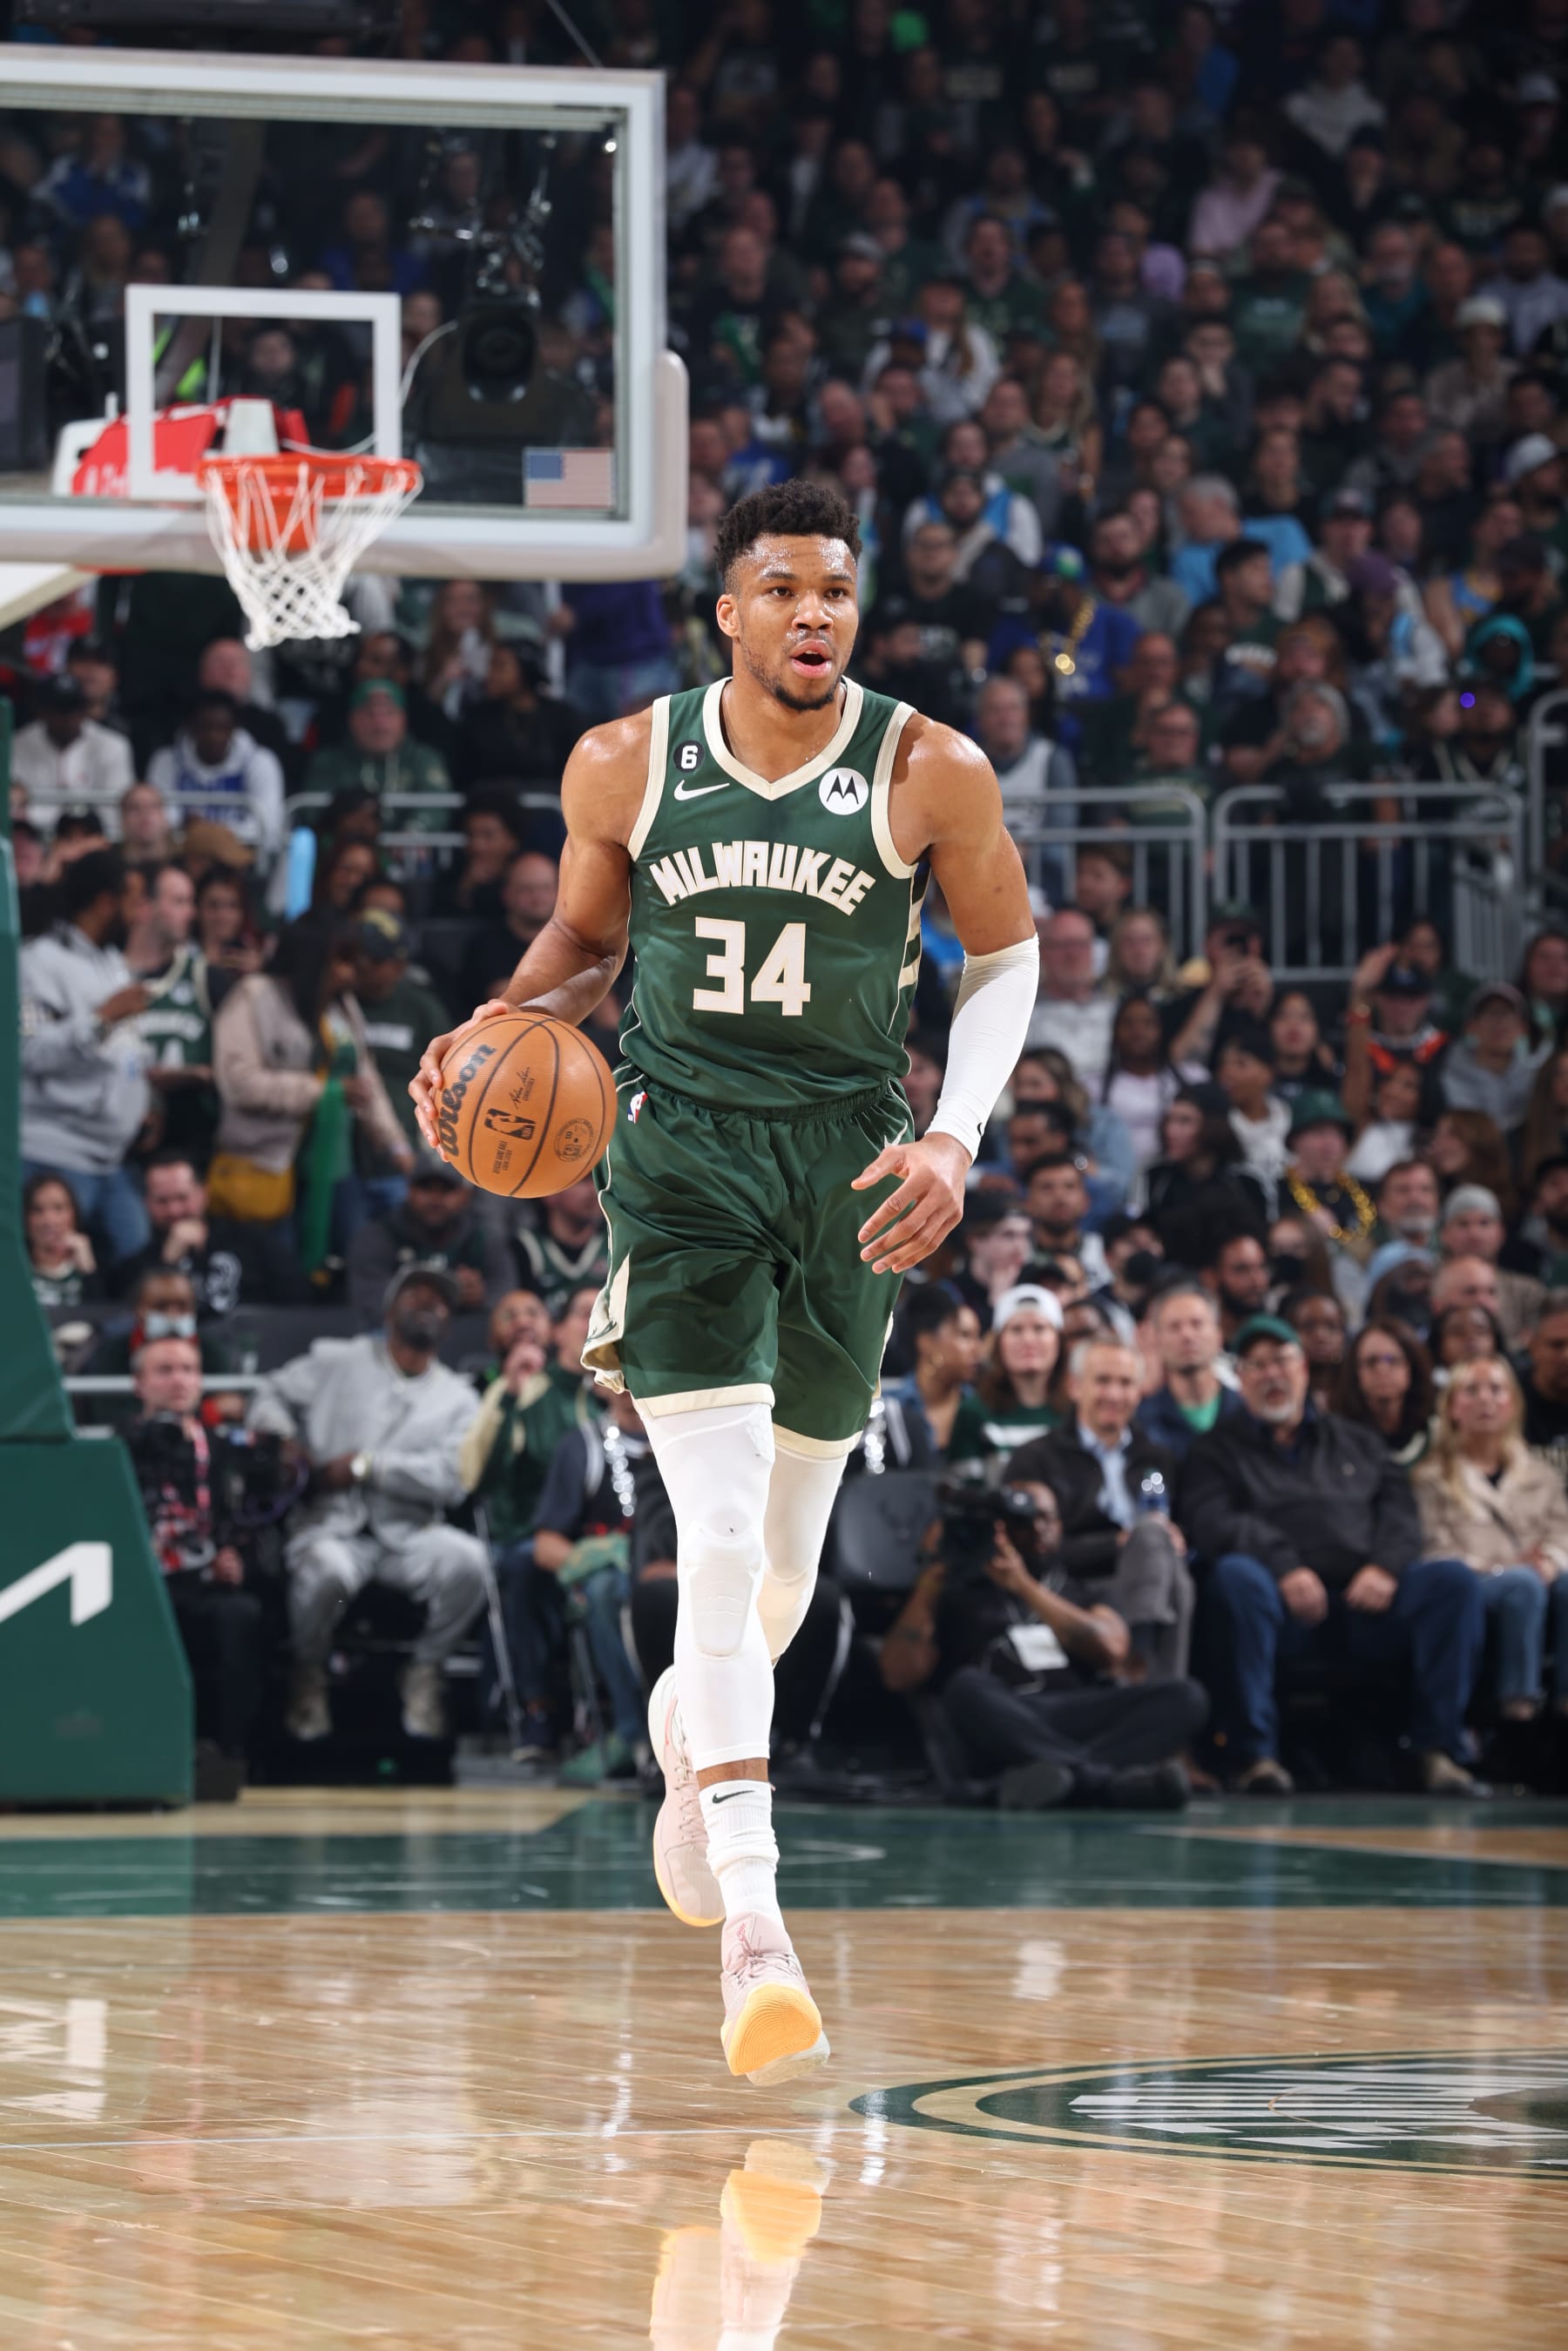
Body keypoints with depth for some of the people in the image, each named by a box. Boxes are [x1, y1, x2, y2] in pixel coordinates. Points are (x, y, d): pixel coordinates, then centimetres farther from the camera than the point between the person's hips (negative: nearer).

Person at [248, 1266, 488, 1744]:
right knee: (326, 1569, -38)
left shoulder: (457, 1397, 15)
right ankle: (309, 1676, -7)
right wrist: (283, 1437, -5)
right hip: (333, 1527, -1)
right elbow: (271, 1395, 19)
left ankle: (424, 1669, -6)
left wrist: (365, 1464, -10)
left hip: (407, 1533, 1)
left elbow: (452, 1477, 0)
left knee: (468, 1559, -32)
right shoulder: (336, 1361, 16)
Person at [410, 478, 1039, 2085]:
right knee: (721, 1537, -16)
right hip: (684, 1156, -2)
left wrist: (957, 1136, -8)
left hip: (850, 1167, 2)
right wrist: (503, 1030, -6)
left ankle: (692, 1722, 50)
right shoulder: (624, 766, -4)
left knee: (785, 1552, 13)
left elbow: (1005, 958, 6)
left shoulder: (930, 776, -7)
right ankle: (752, 1936, -19)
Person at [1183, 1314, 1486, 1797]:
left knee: (1452, 1578, -24)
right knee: (1235, 1576, -36)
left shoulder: (1358, 1444, 29)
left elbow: (1400, 1512, 15)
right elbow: (1210, 1523, 1)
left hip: (1367, 1597, 3)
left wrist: (1385, 1567, -8)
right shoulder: (1220, 1452, 20)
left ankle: (1438, 1749, -24)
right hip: (1287, 1609, -2)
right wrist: (1284, 1567, -16)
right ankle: (1252, 1753, -32)